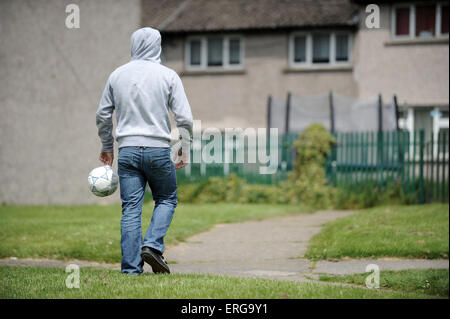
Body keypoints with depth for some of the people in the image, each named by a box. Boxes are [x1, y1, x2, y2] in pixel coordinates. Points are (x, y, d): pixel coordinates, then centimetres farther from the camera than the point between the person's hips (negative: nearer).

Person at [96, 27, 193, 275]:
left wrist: (107, 148, 24)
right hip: (158, 149, -2)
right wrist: (185, 149, 4)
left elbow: (103, 115, 12)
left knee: (131, 208, 4)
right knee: (167, 199, 16)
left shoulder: (117, 75, 7)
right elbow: (184, 117, -6)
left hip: (127, 151, 3)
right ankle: (153, 245, -4)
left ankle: (131, 267, 1)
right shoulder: (167, 76, -2)